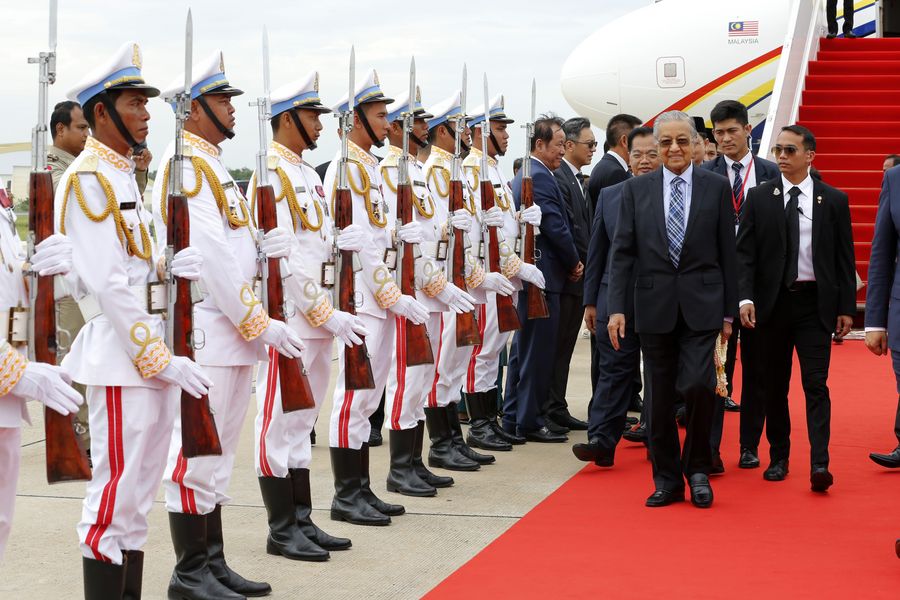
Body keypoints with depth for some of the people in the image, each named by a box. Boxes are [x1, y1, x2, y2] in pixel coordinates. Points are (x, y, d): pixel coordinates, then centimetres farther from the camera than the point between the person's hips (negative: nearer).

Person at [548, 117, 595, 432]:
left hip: (579, 275, 9)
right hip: (567, 274, -9)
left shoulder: (578, 179, 17)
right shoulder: (559, 178, -14)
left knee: (564, 346, 11)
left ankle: (557, 409, 15)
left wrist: (588, 264, 8)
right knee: (557, 345, -3)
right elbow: (565, 229, -18)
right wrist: (585, 262, -12)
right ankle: (551, 409, 2)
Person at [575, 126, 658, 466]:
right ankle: (602, 441, -3)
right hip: (617, 300, 2)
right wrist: (591, 300, 9)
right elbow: (597, 251, 12)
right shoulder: (609, 196, 8)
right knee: (614, 370, 0)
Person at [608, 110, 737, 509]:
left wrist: (729, 311, 2)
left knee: (696, 384, -15)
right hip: (655, 306, 2)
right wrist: (616, 308, -3)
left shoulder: (716, 187, 3)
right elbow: (622, 252, 4)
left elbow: (727, 252, 4)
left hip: (701, 306, -2)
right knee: (660, 396, 6)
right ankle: (667, 479, 19)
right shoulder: (636, 190, 6)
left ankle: (697, 468, 7)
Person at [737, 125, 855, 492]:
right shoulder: (759, 197, 3)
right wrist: (745, 298, -12)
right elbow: (745, 252, 0)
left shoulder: (834, 200, 3)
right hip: (772, 302, 2)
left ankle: (819, 464, -11)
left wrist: (846, 307, 0)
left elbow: (844, 258, 4)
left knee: (816, 384, -7)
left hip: (815, 303, -1)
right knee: (774, 386, 9)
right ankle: (778, 458, 20)